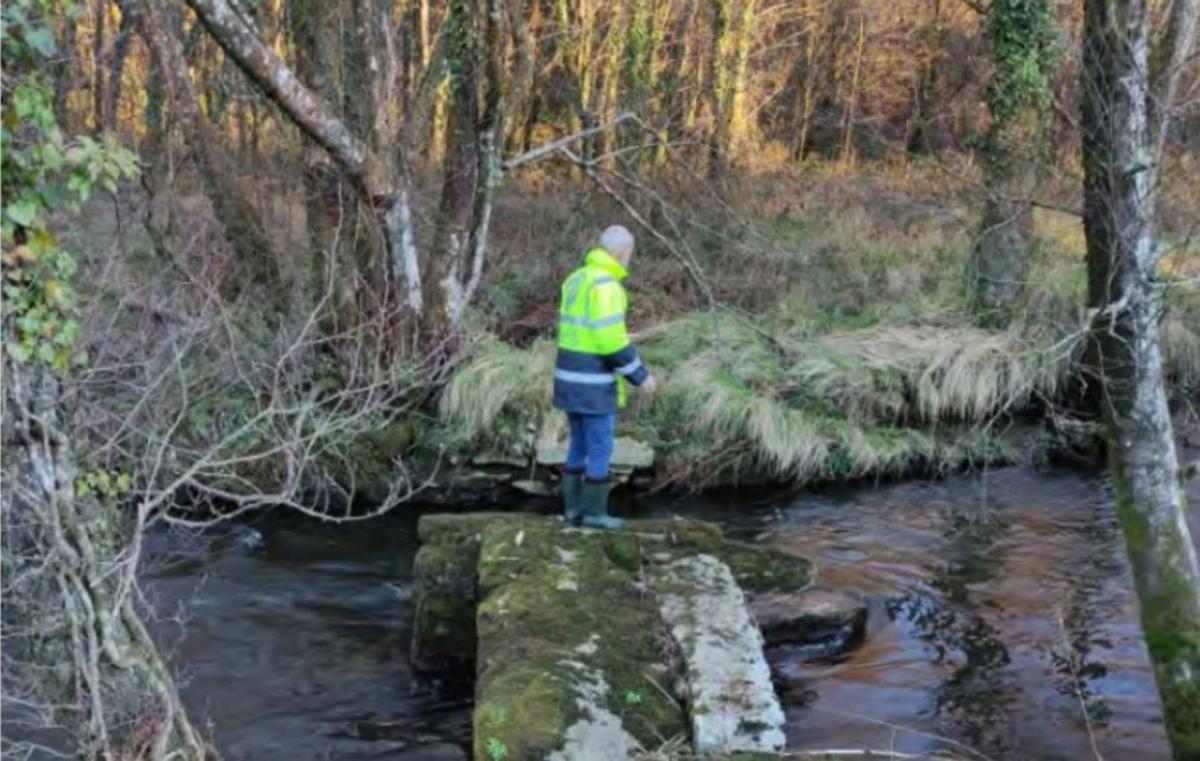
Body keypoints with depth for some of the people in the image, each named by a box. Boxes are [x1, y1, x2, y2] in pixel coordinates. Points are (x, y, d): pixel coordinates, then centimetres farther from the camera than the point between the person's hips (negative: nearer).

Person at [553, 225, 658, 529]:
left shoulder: (576, 280, 11)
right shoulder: (606, 285, -19)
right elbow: (611, 340, -23)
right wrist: (640, 374, -13)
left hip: (569, 377, 9)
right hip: (593, 383, -9)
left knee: (580, 445, 17)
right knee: (601, 448, 3)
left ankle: (574, 508, 21)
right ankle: (594, 512, 11)